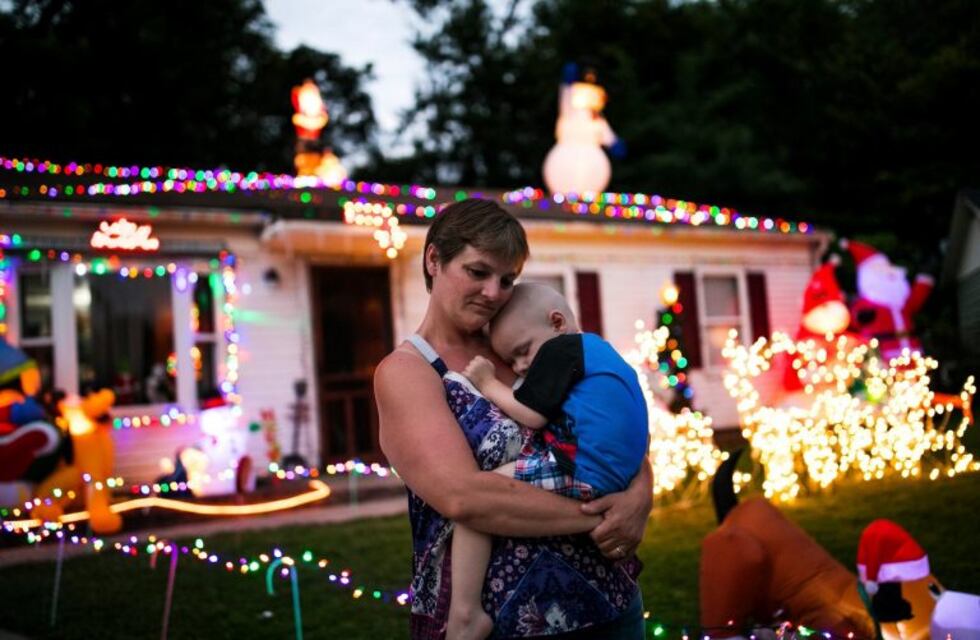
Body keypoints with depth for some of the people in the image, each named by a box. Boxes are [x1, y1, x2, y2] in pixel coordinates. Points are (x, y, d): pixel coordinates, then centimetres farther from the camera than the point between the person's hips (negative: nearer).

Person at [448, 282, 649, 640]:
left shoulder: (561, 348, -1)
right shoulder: (597, 350, 27)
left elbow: (532, 416, -7)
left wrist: (488, 384, 6)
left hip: (579, 471, -11)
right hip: (615, 478, 11)